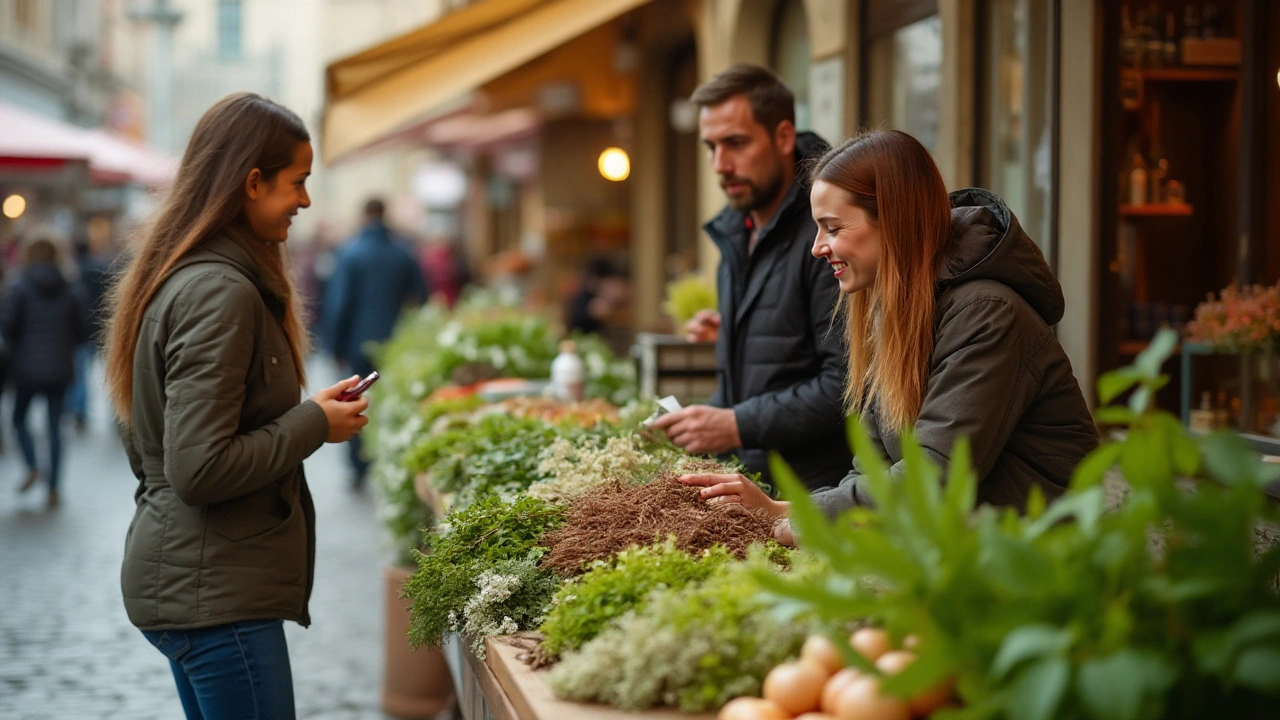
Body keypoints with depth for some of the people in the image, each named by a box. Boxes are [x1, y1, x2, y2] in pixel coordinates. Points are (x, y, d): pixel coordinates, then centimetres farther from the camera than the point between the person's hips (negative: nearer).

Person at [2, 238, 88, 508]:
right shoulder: (68, 291, 3)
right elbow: (82, 330, 3)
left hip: (28, 367, -3)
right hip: (59, 369, 3)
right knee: (55, 426, 7)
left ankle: (32, 468, -8)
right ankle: (53, 488, 4)